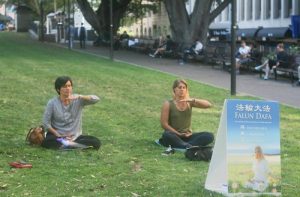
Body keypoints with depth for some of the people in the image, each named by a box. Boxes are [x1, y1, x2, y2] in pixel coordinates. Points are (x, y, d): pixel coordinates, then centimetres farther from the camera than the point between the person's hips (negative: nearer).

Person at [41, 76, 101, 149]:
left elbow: (96, 99, -18)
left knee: (96, 142, -21)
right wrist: (59, 136, -15)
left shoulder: (78, 100, -4)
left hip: (75, 136, 2)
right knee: (46, 142, -35)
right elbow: (46, 123, -6)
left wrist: (79, 97, -31)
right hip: (57, 135, -2)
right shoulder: (52, 103, -6)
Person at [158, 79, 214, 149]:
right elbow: (164, 124, -7)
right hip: (174, 136, -3)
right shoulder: (168, 104, -1)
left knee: (209, 136, -20)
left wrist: (193, 100, -19)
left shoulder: (189, 103, 7)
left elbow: (209, 105, -5)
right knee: (167, 135, -38)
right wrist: (179, 134, -14)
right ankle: (190, 147, -52)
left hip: (187, 136, 3)